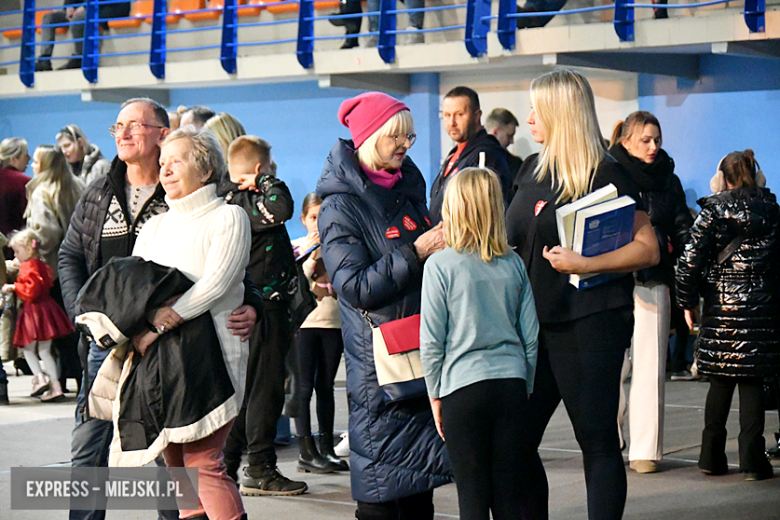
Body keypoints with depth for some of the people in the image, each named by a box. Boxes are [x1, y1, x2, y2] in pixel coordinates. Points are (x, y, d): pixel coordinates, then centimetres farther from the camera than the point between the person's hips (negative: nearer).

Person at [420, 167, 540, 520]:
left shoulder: (440, 265, -6)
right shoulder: (513, 264, 6)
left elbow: (432, 340, -5)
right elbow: (531, 335, 9)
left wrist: (435, 394, 6)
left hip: (463, 387, -4)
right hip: (512, 384, 4)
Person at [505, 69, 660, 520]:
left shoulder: (606, 174, -8)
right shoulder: (533, 170, 14)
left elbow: (649, 250, -13)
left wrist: (586, 264, -22)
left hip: (590, 325, -7)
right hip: (534, 322, 8)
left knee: (598, 441, -1)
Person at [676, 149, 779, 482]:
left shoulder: (713, 210, -3)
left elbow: (691, 257, -8)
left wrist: (688, 301, 1)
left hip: (720, 306, 0)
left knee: (720, 382, 8)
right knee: (752, 382, 2)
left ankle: (712, 456, 13)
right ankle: (752, 459, -1)